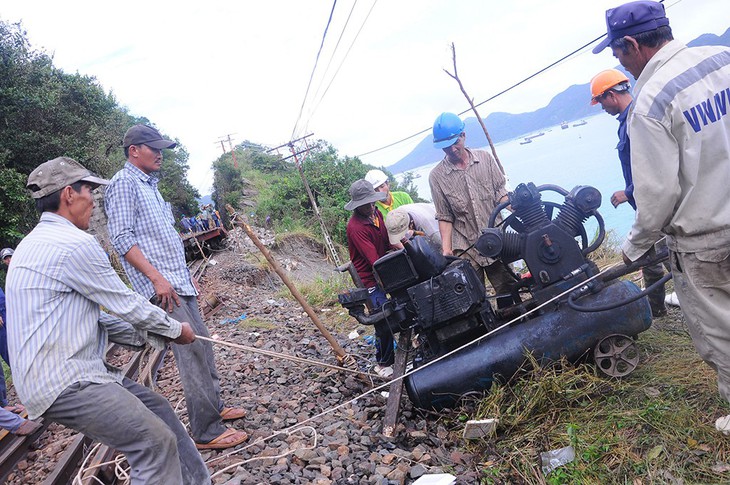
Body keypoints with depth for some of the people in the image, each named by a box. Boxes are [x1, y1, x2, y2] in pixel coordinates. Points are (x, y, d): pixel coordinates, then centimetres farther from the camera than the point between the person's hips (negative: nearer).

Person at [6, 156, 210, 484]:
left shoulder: (37, 243, 16)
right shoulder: (75, 243, -18)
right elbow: (127, 305, -11)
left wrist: (151, 337, 12)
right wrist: (176, 330, 5)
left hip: (71, 371, 10)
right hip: (63, 382, -10)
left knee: (157, 408, 13)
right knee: (155, 441, -13)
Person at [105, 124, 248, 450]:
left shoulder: (149, 185, 21)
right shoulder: (124, 183, -8)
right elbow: (122, 239, -17)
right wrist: (157, 278, -23)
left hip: (178, 281, 10)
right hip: (161, 286, -10)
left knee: (202, 344, 14)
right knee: (192, 352, -10)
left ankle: (214, 408, 27)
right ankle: (205, 432, -3)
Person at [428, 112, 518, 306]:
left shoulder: (485, 158, 5)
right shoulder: (436, 176, -1)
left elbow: (501, 192, 6)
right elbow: (445, 217, 0)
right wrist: (446, 249, -9)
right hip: (465, 249, -2)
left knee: (507, 289, 9)